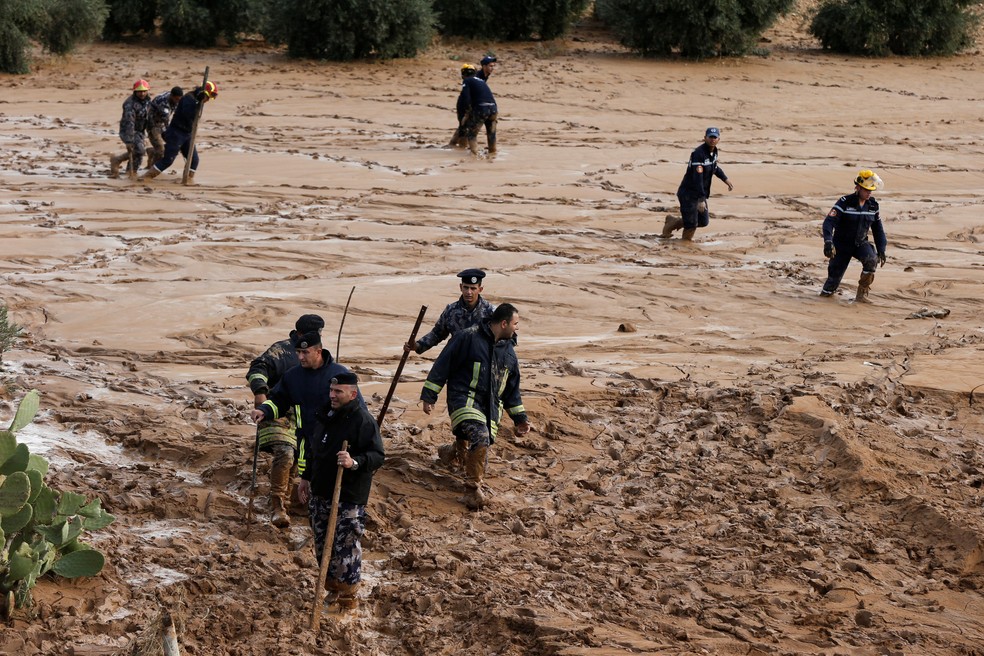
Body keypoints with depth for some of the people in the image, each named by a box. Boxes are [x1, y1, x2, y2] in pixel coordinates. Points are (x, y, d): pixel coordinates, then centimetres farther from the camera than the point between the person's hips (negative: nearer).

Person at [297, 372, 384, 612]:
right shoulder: (326, 417, 10)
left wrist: (354, 462, -34)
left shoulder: (363, 420, -15)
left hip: (349, 499, -8)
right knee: (322, 545, 15)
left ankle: (348, 598, 7)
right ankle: (333, 589, 30)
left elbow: (378, 456, -19)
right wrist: (306, 478, 24)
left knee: (346, 548, -5)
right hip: (320, 494, 8)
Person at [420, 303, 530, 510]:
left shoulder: (508, 352, 15)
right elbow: (442, 366, -6)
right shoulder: (468, 338, -8)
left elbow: (512, 388, 25)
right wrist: (429, 396, -7)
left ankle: (452, 450, 41)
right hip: (465, 399, -7)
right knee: (480, 437, -28)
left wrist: (520, 417, 23)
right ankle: (473, 487, -13)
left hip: (491, 407, 7)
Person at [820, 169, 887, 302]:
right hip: (842, 245, -3)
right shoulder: (845, 203, -17)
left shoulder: (873, 205, -1)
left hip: (860, 244, 3)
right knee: (835, 275, -1)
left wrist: (881, 250, 5)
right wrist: (828, 241, -41)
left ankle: (862, 293, -14)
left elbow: (878, 229, 11)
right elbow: (829, 222, -25)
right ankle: (827, 291, 36)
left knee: (872, 260, -28)